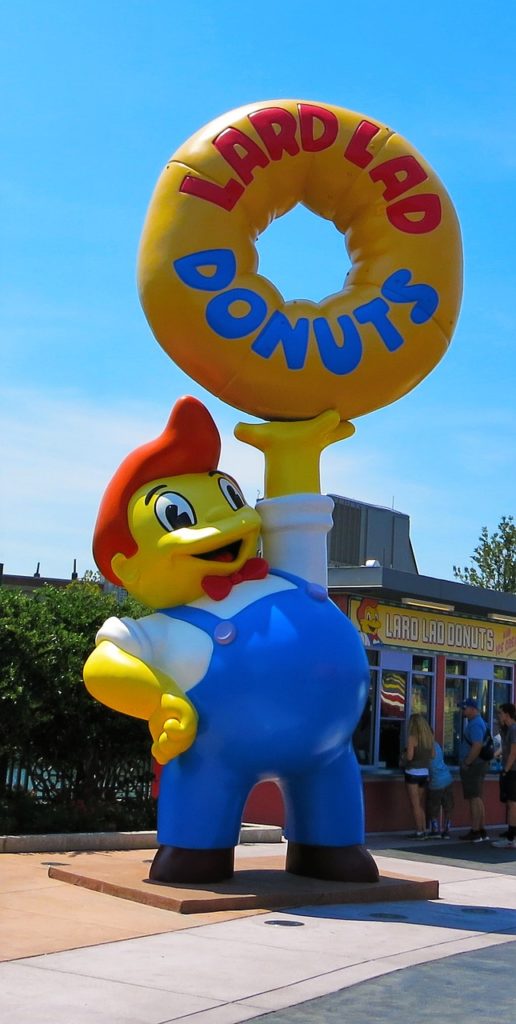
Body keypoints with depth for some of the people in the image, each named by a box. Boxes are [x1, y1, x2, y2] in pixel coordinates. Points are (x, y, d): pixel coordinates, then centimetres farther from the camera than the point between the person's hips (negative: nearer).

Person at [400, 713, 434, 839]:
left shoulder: (412, 737, -14)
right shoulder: (429, 738, 3)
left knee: (415, 805, 0)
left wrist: (403, 756, 0)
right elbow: (432, 755, 8)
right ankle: (424, 830, 15)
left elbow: (409, 756, -20)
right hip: (425, 773, 6)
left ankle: (419, 831, -1)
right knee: (422, 804, 15)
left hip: (413, 773, -6)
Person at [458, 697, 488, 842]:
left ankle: (475, 832, -5)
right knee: (478, 799, 14)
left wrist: (466, 763, -19)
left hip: (473, 766, -11)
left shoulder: (476, 724, -17)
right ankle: (481, 831, 18)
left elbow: (477, 747, -26)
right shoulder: (475, 723, 17)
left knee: (474, 799, -7)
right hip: (475, 766, 11)